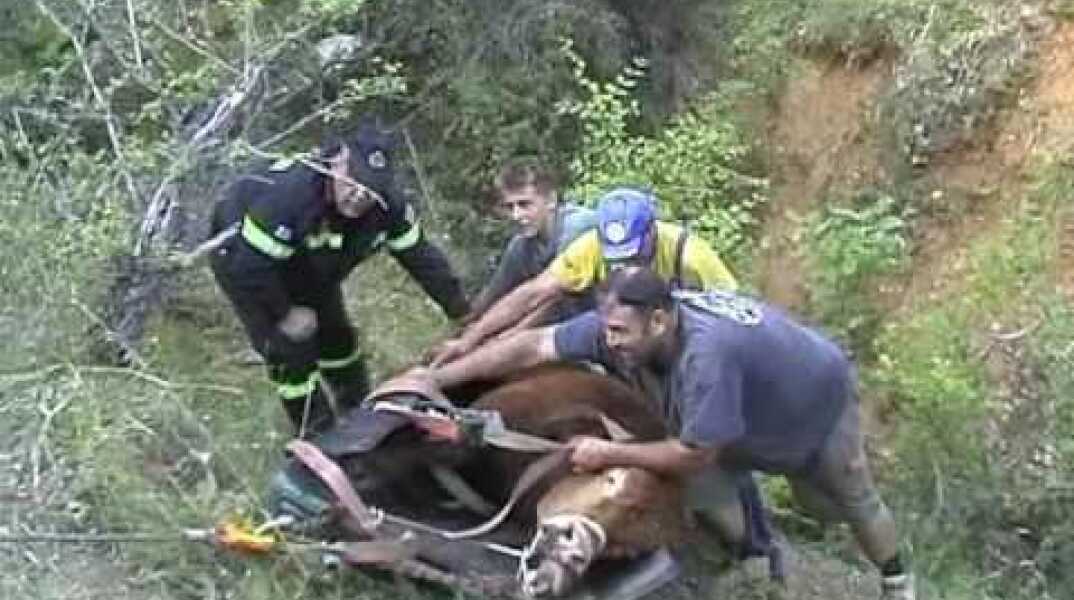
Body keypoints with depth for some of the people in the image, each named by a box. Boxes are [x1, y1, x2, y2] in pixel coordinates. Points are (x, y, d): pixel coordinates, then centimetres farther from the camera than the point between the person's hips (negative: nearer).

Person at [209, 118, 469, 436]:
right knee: (292, 351, -10)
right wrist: (284, 314, -25)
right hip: (242, 258, -6)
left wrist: (461, 311, -14)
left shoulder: (387, 205, -25)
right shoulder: (287, 195, -44)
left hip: (308, 271, 6)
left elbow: (421, 256, -15)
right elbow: (250, 263, -38)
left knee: (338, 339, 16)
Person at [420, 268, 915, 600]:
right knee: (706, 490, -5)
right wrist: (436, 378, -29)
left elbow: (695, 454, -40)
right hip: (753, 409, 5)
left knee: (848, 500, 16)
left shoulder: (708, 351, -50)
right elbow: (530, 347, -28)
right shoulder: (620, 326, -30)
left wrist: (610, 454, -35)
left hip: (817, 397, -5)